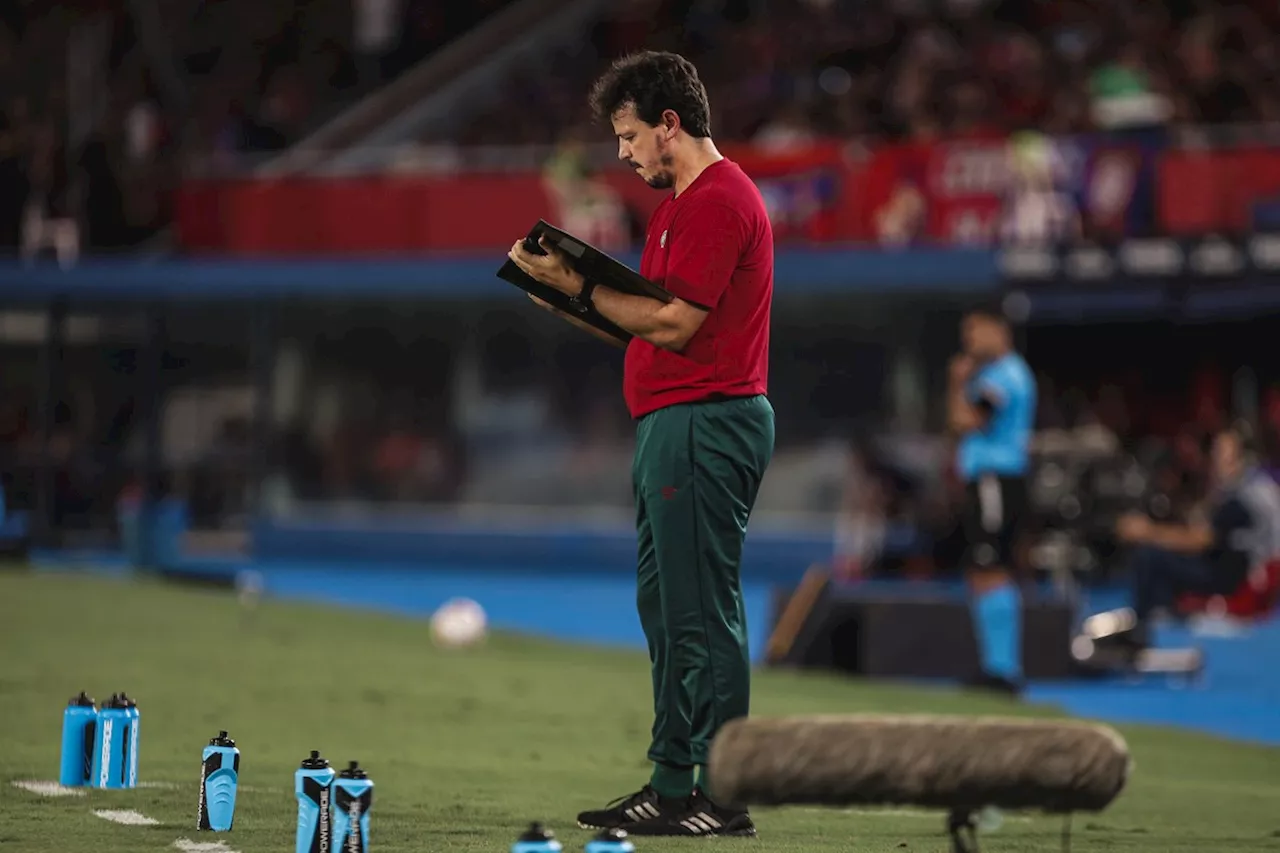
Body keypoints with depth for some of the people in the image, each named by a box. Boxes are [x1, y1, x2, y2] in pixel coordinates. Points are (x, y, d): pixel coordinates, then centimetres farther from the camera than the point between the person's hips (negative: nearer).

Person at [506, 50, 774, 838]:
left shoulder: (717, 202, -14)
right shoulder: (686, 202, 20)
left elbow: (672, 324, -19)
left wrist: (581, 288, -11)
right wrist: (576, 294, 8)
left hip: (703, 421, -11)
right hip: (677, 422, 11)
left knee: (702, 612, -10)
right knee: (665, 608, 13)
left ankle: (724, 795, -8)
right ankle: (672, 787, 18)